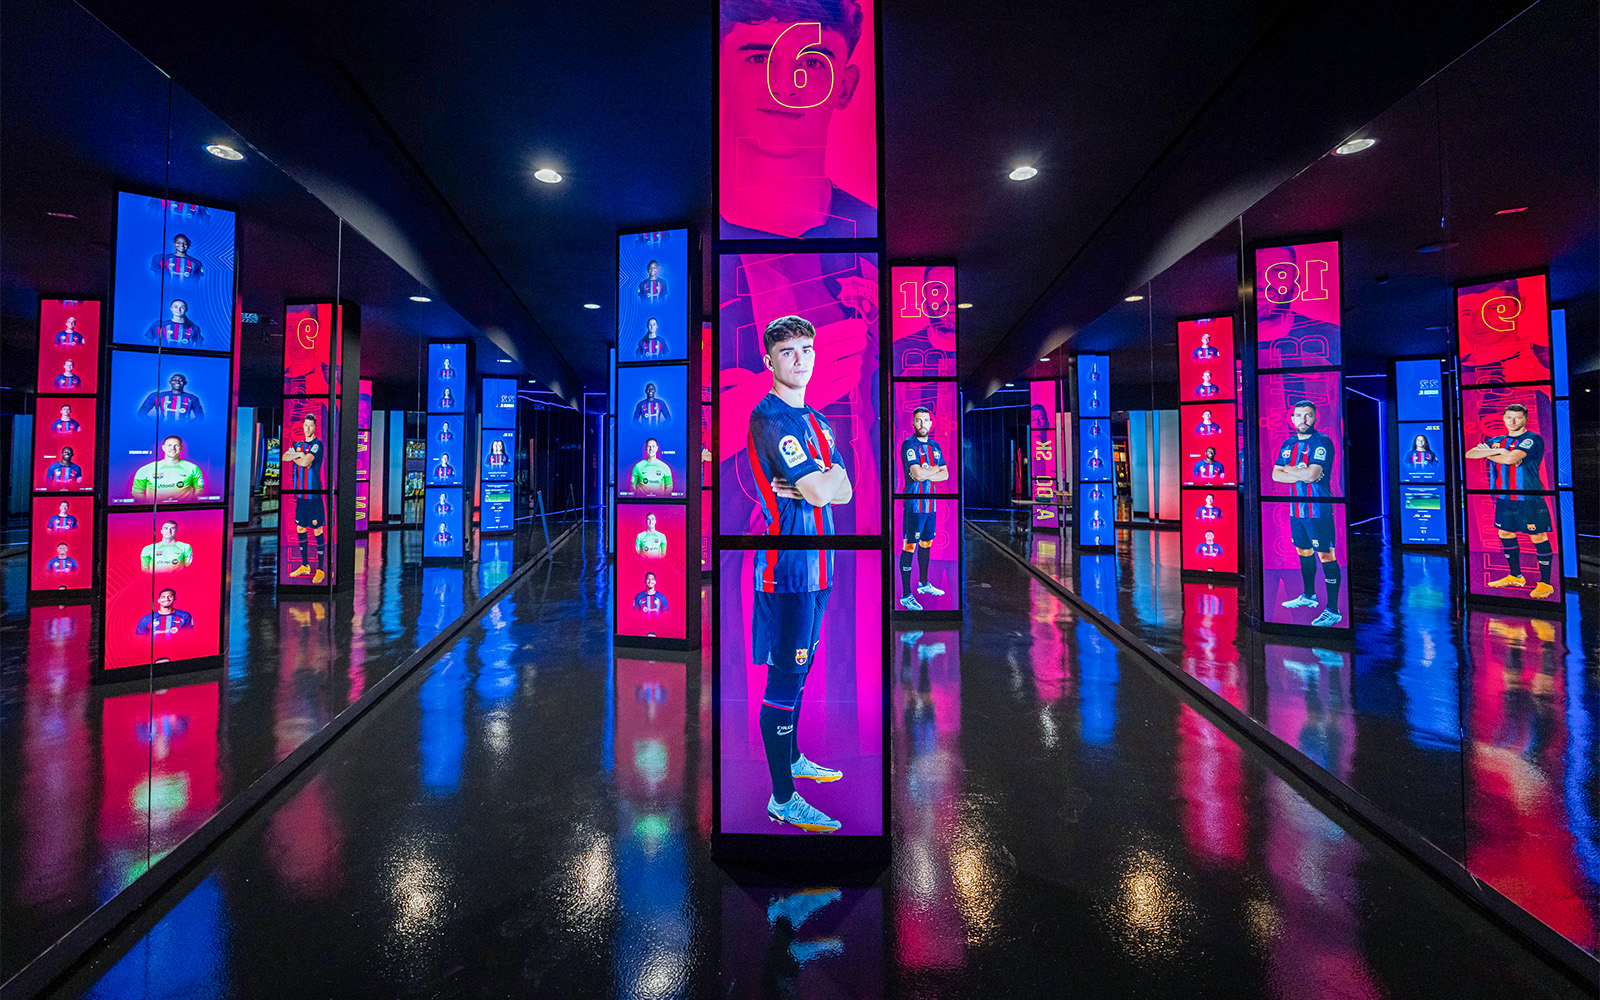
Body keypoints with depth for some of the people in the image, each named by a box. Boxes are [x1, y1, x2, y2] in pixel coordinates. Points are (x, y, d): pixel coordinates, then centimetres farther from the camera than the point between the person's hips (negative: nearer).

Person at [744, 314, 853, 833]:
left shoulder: (816, 419, 15)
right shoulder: (768, 418, -14)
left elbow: (845, 490, 5)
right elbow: (821, 493, -21)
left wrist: (817, 482, -13)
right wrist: (828, 477, -1)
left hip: (816, 563, 9)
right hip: (786, 565, -9)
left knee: (799, 669, 21)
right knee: (785, 679, 0)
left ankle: (792, 758, 39)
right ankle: (782, 799, 14)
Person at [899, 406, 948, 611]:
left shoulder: (934, 446, 13)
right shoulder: (909, 444, -10)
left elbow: (945, 474, 6)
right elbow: (918, 474, -22)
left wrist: (925, 474, -11)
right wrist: (935, 469, -3)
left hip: (931, 503, 8)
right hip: (914, 504, -8)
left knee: (926, 543, 17)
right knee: (909, 546, -5)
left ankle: (924, 584, 34)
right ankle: (906, 595, -2)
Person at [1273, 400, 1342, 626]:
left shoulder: (1322, 442, -11)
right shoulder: (1288, 444, 11)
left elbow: (1311, 474, -22)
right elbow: (1275, 474, 5)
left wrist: (1288, 469, -5)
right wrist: (1302, 475, -11)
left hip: (1318, 510, -7)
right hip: (1297, 508, 8)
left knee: (1326, 556, -6)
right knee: (1304, 551, 19)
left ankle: (1333, 611, -2)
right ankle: (1308, 596, 35)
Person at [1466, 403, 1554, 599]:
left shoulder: (1532, 439, -8)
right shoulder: (1496, 441, 11)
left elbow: (1511, 458, -22)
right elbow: (1470, 454, 2)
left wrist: (1488, 453, -5)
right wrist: (1498, 451, -12)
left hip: (1529, 499, -6)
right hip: (1504, 498, 7)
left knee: (1539, 538, -1)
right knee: (1505, 533, 14)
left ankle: (1545, 584, 5)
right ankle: (1515, 576, 27)